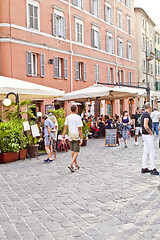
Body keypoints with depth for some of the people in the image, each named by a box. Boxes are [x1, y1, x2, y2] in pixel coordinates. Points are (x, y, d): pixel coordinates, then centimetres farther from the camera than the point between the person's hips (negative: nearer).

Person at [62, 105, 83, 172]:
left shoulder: (68, 117, 3)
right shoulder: (78, 117, -11)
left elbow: (65, 127, 1)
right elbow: (79, 129, -12)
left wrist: (63, 137, 3)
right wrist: (81, 138, -9)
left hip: (70, 136, 5)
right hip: (77, 137, -5)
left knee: (73, 151, 15)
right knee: (76, 152, -1)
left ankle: (76, 165, 24)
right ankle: (71, 164, -16)